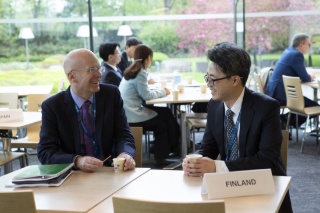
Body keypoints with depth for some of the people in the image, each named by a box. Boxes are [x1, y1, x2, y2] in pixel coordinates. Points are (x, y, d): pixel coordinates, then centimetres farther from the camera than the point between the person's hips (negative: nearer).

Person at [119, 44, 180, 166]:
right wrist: (163, 92, -1)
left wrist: (160, 91, 10)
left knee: (164, 112, 14)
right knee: (166, 116, 5)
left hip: (127, 113, 9)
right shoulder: (140, 73, -13)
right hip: (133, 116, -9)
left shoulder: (131, 71, 14)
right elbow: (146, 95, -15)